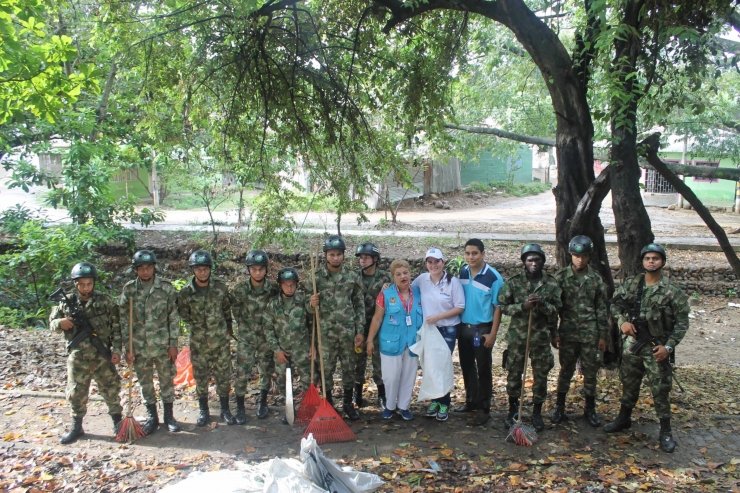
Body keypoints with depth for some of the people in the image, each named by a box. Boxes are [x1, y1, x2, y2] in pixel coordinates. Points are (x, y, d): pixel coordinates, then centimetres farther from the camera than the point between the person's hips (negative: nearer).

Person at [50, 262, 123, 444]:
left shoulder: (105, 301, -4)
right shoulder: (66, 303, -1)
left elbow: (116, 327, -2)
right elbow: (51, 322, 10)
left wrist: (116, 350, -8)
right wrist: (60, 323, -14)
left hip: (102, 356, -1)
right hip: (78, 358, 1)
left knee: (110, 389, 6)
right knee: (76, 393, 8)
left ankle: (118, 421, 24)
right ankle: (77, 426, 25)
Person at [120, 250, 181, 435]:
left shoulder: (166, 288, -6)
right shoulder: (129, 289, -3)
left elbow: (173, 317, -3)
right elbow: (123, 320, 0)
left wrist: (173, 344, -5)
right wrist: (127, 348, -2)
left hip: (162, 345, -1)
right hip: (139, 347, 1)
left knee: (167, 381, 9)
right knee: (145, 383, 12)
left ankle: (169, 415, 25)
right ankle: (152, 416, 28)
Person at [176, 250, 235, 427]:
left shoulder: (220, 287, -7)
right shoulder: (185, 292, -11)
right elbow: (183, 315, 3)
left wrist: (228, 329, 13)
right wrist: (197, 327, 5)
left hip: (221, 340, 1)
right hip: (198, 343, 0)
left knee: (223, 375, 8)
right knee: (200, 377, 11)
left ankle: (225, 409, 24)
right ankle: (203, 410, 28)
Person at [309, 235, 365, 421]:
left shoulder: (353, 276, 0)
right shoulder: (317, 276, -4)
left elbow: (360, 305, 4)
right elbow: (310, 306, 3)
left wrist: (360, 331, 0)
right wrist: (312, 304, -22)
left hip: (348, 332, 1)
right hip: (326, 332, -1)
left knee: (349, 369, 11)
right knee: (326, 369, 8)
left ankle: (348, 403, 27)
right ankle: (328, 403, 24)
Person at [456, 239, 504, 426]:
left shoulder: (493, 277, -14)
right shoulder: (461, 273, 1)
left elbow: (498, 307, -10)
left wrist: (492, 333, -13)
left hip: (483, 329, -5)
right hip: (464, 327, 5)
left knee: (483, 369, 4)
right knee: (466, 367, 16)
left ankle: (484, 409, 14)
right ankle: (471, 401, 32)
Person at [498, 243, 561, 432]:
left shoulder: (551, 283, 0)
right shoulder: (513, 282, -3)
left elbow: (556, 309, -1)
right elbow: (503, 306, -2)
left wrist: (542, 304, -20)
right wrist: (522, 306, -18)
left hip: (541, 337, 1)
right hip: (517, 336, 0)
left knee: (540, 376, 8)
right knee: (514, 374, 8)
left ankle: (537, 413, 23)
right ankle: (513, 410, 26)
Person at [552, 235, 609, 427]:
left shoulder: (596, 280, 1)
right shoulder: (561, 277, -2)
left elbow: (602, 309, 4)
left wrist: (603, 335, 2)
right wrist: (553, 332, -3)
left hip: (590, 334, 1)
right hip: (567, 333, -1)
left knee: (590, 372, 8)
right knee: (565, 371, 9)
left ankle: (590, 409, 23)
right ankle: (559, 407, 21)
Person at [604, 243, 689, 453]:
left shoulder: (672, 291, -11)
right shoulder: (631, 284, 0)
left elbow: (682, 322, -8)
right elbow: (615, 303, 12)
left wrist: (669, 346, -15)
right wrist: (622, 321, -6)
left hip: (656, 347, -4)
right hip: (632, 343, 4)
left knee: (660, 390, 1)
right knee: (629, 383, 18)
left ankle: (665, 431, 15)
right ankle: (624, 418, 36)